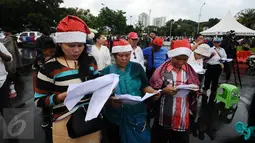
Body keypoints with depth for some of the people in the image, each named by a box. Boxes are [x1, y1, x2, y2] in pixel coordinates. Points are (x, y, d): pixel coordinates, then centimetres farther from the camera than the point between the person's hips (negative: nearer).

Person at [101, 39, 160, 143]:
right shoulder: (106, 72, -4)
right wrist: (110, 101, -28)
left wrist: (153, 92, -19)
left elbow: (145, 86, 2)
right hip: (115, 119, 0)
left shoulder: (137, 67, 1)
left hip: (138, 116, 1)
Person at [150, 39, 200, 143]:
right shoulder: (161, 70, -9)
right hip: (163, 119, -2)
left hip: (183, 120, 3)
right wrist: (164, 91, -23)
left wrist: (194, 91, -11)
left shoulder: (190, 71, 1)